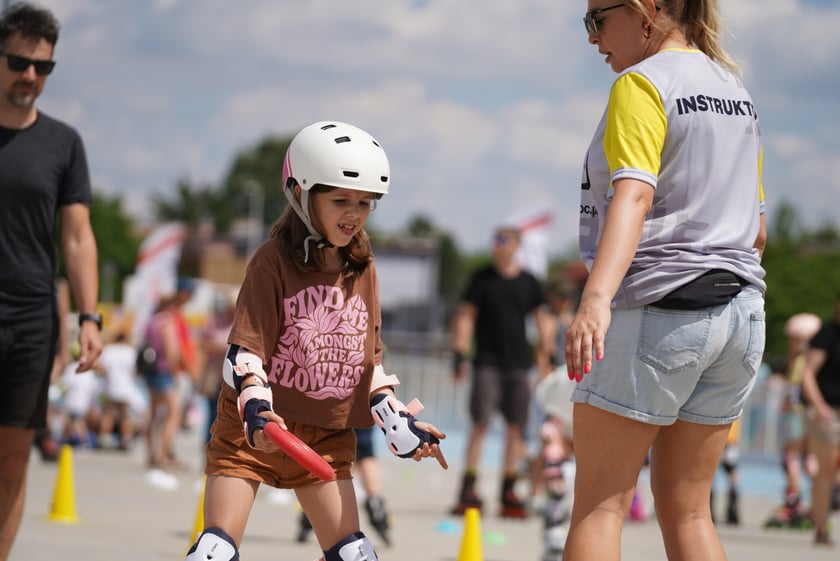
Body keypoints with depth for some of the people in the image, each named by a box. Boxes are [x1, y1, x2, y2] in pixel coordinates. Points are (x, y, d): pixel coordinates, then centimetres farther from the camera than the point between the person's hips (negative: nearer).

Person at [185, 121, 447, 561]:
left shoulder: (363, 269, 6)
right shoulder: (275, 260, -12)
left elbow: (369, 359, 14)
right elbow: (244, 350, -15)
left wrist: (400, 424, 7)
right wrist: (256, 410, -30)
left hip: (327, 435, 5)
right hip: (256, 428, -5)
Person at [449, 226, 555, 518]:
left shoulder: (528, 282, 9)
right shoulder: (482, 278, 3)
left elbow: (542, 318, 14)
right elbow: (465, 316, 2)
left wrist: (547, 351, 5)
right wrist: (459, 352, -7)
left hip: (519, 362, 3)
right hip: (487, 361, -3)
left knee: (516, 427, 2)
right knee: (480, 423, -9)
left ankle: (508, 491, 7)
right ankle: (468, 488, -8)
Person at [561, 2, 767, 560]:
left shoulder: (641, 85, -9)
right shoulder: (736, 91, 16)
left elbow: (633, 196, -26)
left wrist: (596, 299, -38)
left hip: (656, 309, -8)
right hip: (739, 310, 8)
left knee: (599, 503, -2)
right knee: (687, 510, 11)